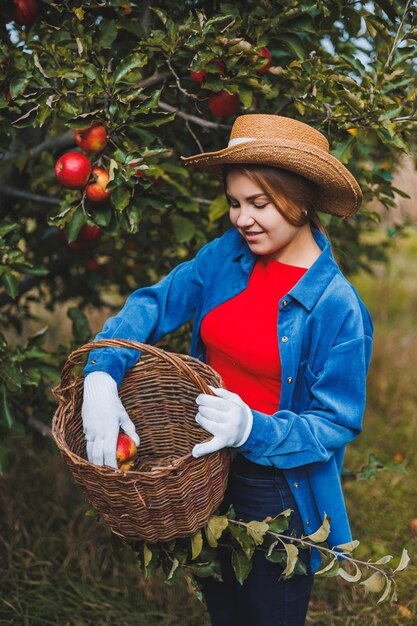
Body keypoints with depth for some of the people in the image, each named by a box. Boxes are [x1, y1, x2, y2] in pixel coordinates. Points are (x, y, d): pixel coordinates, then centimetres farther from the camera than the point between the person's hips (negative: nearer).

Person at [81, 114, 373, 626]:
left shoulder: (338, 308, -21)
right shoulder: (227, 256, -6)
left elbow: (337, 424, -19)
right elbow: (154, 304, -9)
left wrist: (252, 429, -35)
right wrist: (101, 376, -25)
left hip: (278, 496, -5)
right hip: (205, 474, 5)